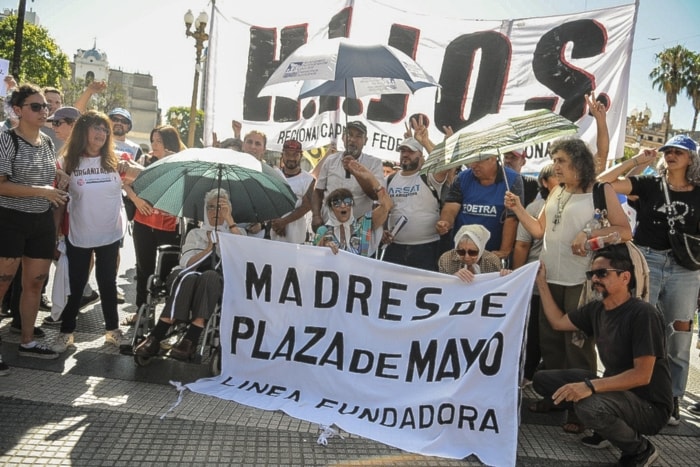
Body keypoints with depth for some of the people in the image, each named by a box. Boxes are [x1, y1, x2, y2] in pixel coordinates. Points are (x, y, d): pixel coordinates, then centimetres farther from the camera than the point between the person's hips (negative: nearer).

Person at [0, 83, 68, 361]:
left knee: (34, 283, 12)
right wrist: (41, 191, -22)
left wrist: (59, 184, 7)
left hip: (43, 221, 7)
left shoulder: (48, 142, 9)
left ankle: (27, 342, 26)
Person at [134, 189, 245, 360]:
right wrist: (209, 248, -4)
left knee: (209, 276, -37)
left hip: (224, 282, -1)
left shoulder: (237, 232, 21)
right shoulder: (196, 233, 24)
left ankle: (190, 340, -45)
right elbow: (186, 264, 9)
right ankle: (155, 338, -40)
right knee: (186, 277, -36)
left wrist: (229, 219, -4)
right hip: (195, 280, 1)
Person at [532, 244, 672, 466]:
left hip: (649, 406, -7)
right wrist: (541, 282, 9)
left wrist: (591, 386, -36)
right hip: (614, 388, 7)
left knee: (590, 406, -37)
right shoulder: (596, 309, 1)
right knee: (542, 379, -1)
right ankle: (606, 425, 9)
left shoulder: (643, 314, -22)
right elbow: (558, 321, 15)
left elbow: (642, 375, -26)